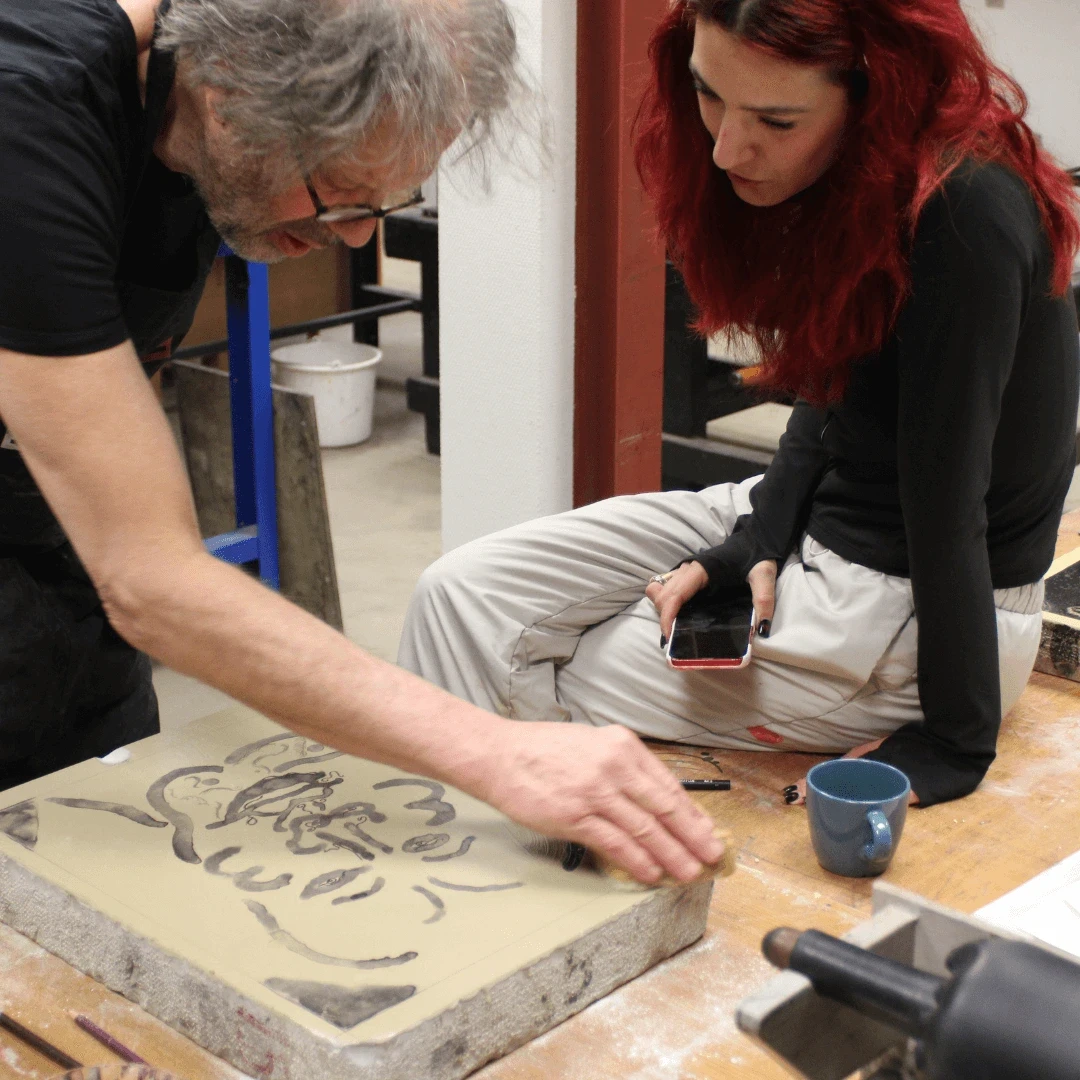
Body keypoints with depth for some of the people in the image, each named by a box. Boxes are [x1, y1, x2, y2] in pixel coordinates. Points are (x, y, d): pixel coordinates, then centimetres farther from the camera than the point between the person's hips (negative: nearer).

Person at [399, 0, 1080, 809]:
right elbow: (831, 396, 7)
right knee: (462, 594, 0)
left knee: (530, 682, -2)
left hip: (910, 606, -8)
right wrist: (755, 544, -6)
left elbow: (948, 501, -24)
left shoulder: (963, 215, -28)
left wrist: (955, 742, -18)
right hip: (815, 525, 8)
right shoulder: (847, 170, -2)